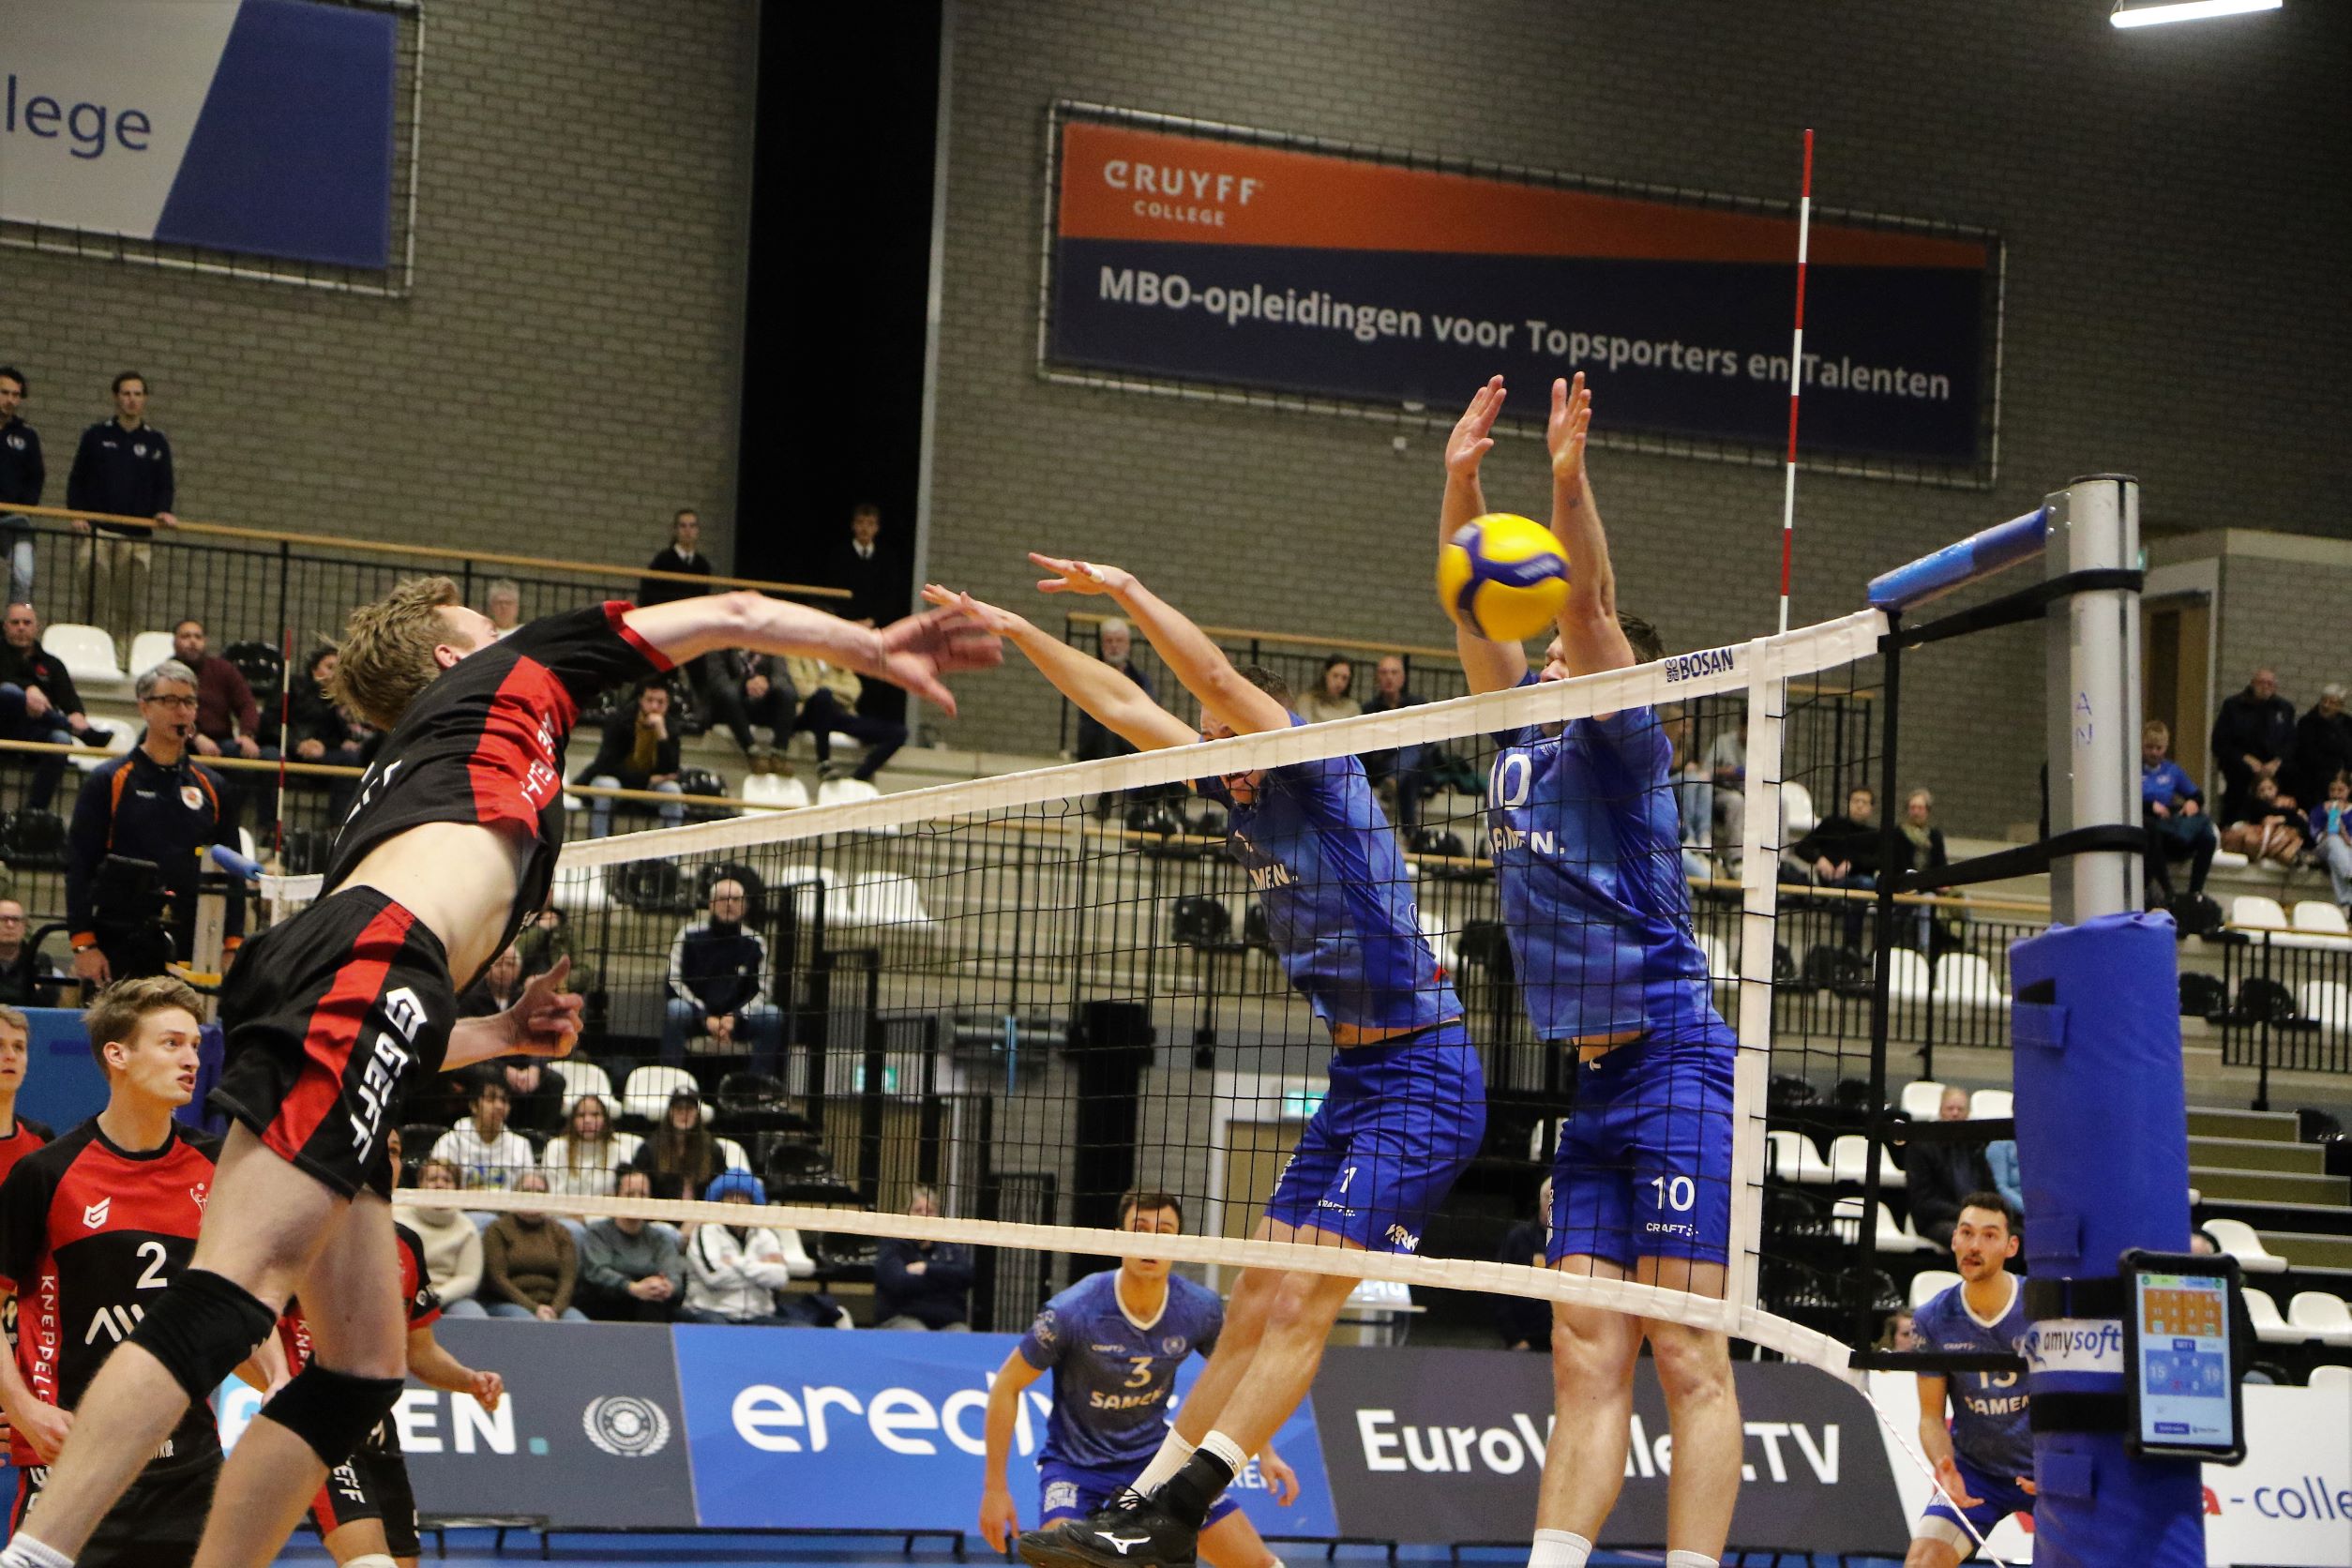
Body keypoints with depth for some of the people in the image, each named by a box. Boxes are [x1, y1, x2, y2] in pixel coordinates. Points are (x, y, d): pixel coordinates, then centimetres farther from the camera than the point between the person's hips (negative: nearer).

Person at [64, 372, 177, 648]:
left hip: (138, 539, 1)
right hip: (96, 532, -1)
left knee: (130, 610, -2)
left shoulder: (156, 442, 11)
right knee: (96, 605, -7)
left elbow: (165, 486, 13)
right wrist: (77, 515, -3)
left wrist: (162, 512, -7)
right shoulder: (96, 436, 9)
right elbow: (77, 480, 11)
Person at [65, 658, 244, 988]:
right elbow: (79, 865, -2)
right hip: (119, 947, -3)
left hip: (191, 949, 3)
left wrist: (233, 946, 5)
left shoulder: (212, 788, 13)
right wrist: (83, 944, -10)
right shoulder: (108, 781, 2)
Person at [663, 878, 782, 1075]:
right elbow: (674, 982, -8)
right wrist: (706, 1018, -17)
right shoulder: (690, 935, -3)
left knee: (773, 1016, -24)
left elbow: (761, 991, 3)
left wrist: (735, 1017, -16)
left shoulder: (754, 943, 2)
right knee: (675, 1009, -34)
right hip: (695, 1017, -2)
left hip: (737, 1020, 2)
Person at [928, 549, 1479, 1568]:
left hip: (1423, 1079, -9)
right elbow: (1128, 707, 18)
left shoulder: (1324, 775, -10)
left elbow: (1218, 677, -24)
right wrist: (1019, 632, 18)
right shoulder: (1241, 794, 12)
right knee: (1256, 1308, 9)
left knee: (1302, 1302, -14)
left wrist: (1126, 590, -19)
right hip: (1352, 1080, 9)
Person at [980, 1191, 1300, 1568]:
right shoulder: (1072, 1311, -25)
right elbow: (1006, 1387, -14)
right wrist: (995, 1488, -13)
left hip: (1154, 1453, 4)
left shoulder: (1200, 1308, -13)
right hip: (1075, 1461, -4)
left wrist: (1265, 1453, 0)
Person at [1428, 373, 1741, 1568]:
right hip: (1593, 1078, 8)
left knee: (1687, 1354, -10)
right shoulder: (1525, 741, 18)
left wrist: (1570, 479, -21)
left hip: (1673, 1060, -8)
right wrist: (1461, 477, 9)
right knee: (1586, 1358, 2)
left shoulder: (1620, 741, 0)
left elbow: (1591, 604, -14)